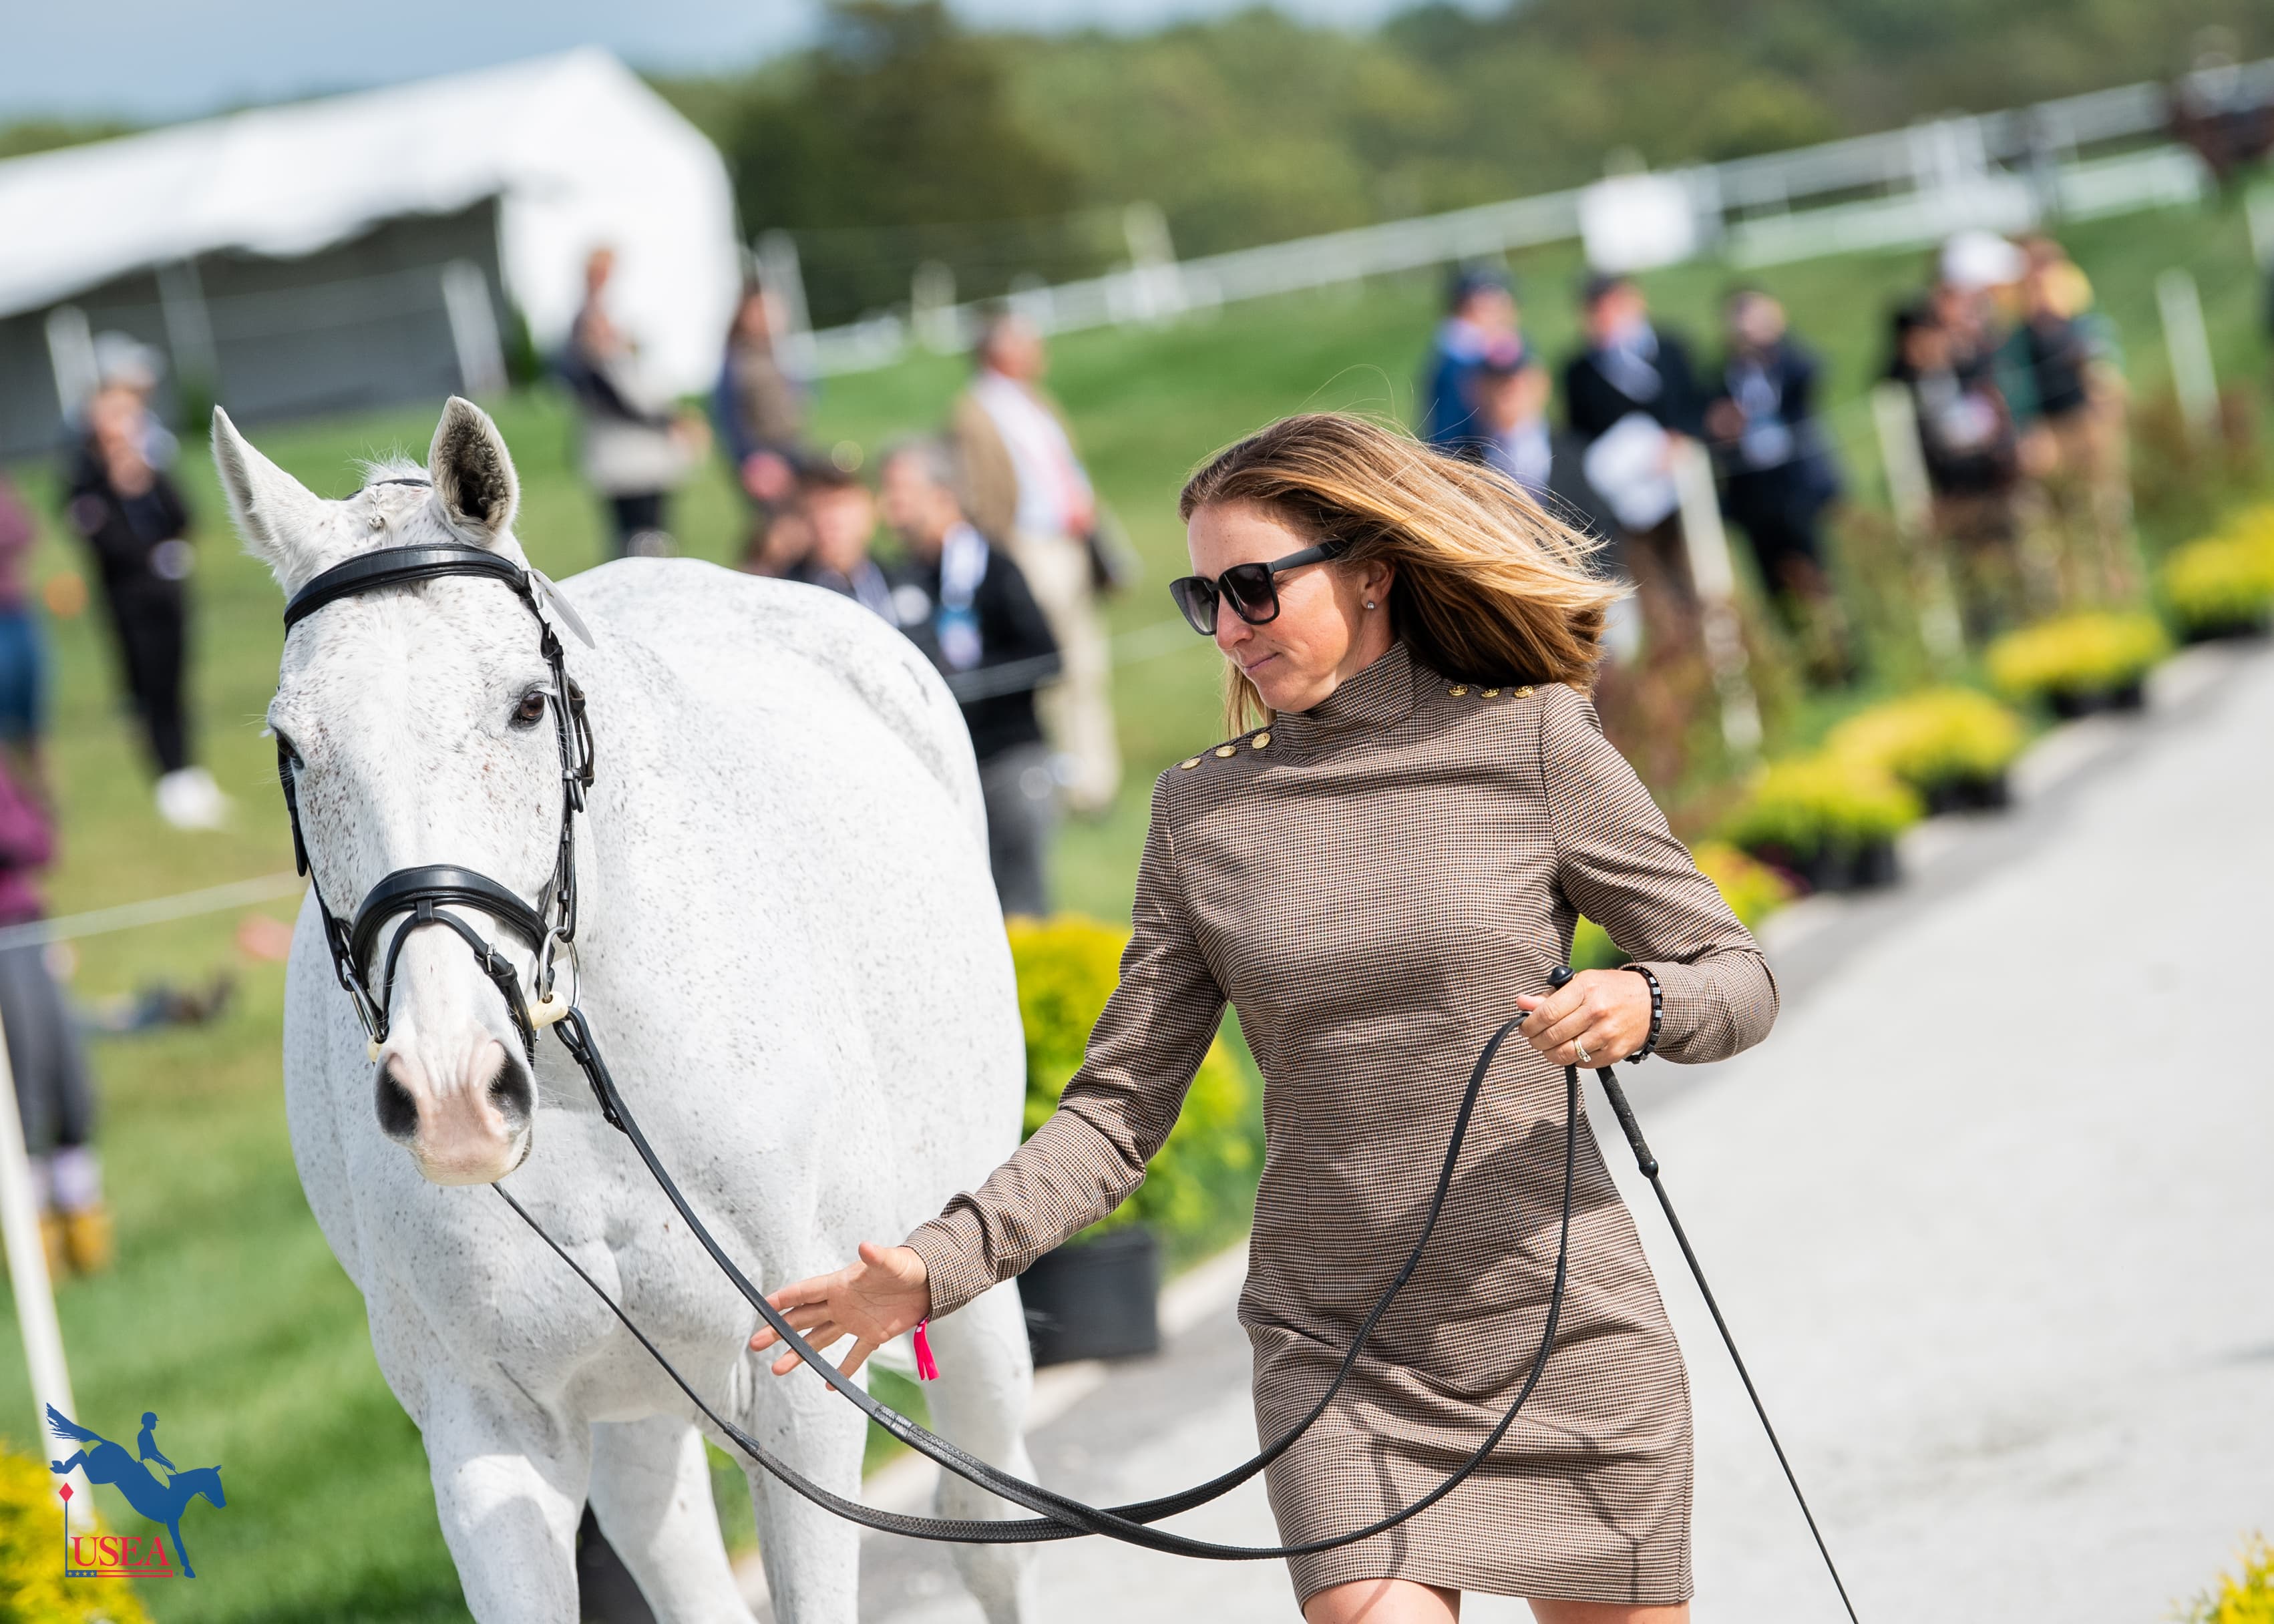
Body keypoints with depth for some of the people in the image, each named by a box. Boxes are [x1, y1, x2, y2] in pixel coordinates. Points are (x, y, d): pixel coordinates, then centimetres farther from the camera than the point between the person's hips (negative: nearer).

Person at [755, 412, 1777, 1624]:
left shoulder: (1533, 748, -3)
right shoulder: (1202, 812, 4)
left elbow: (1738, 978, 3)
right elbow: (1121, 1110, 2)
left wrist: (1643, 1003, -20)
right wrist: (940, 1264, -12)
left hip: (1565, 1331, -1)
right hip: (1332, 1353, 1)